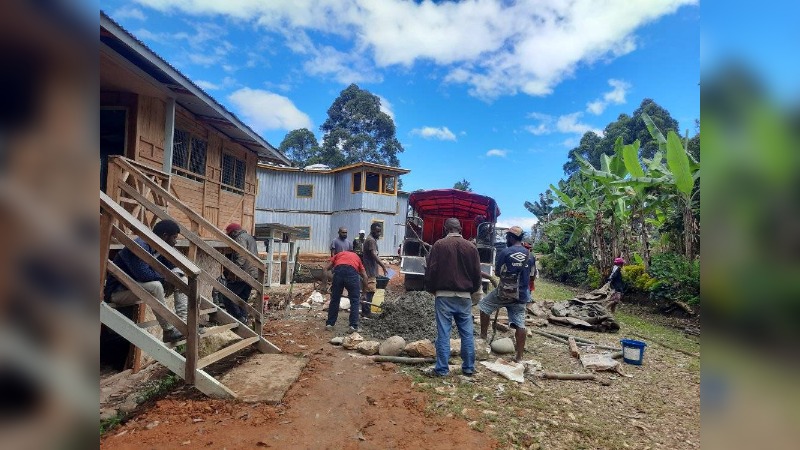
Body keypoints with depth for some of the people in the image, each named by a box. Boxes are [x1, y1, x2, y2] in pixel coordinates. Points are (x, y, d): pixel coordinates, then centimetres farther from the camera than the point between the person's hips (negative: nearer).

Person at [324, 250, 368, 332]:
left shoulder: (338, 255, 36)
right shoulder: (356, 257, 35)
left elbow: (326, 269, 21)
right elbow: (364, 276, 25)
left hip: (338, 271, 1)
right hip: (352, 272, -1)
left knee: (334, 299, 16)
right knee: (355, 300, 12)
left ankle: (329, 324, 25)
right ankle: (354, 326, 11)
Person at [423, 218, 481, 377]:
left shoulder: (439, 245, -5)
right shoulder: (471, 247, 4)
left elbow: (431, 270, -6)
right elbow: (477, 273, 7)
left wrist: (431, 289, 8)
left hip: (444, 295, -3)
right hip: (464, 296, 3)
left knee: (443, 333, 1)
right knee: (467, 333, 10)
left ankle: (442, 369, 6)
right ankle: (468, 368, 18)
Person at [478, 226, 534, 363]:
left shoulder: (505, 252, -10)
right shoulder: (528, 254, 7)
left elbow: (497, 272, -3)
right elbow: (531, 274, 15)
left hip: (505, 292, -5)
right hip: (521, 294, 5)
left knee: (484, 306, 16)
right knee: (520, 324, 5)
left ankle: (483, 335, 18)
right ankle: (519, 356, 9)